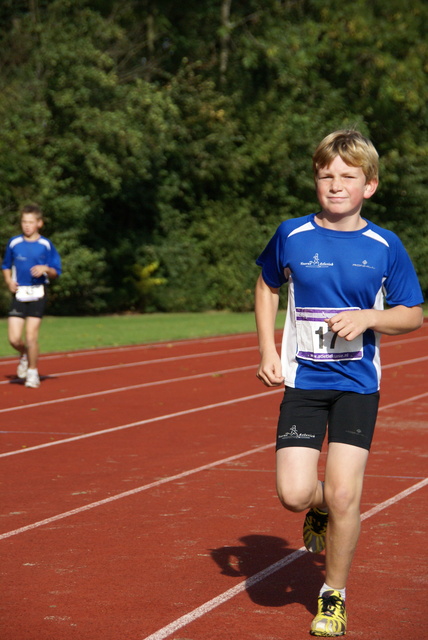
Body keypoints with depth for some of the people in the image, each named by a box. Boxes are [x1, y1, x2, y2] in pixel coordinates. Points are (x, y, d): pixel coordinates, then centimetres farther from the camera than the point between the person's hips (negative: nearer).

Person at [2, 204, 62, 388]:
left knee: (31, 336, -7)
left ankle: (33, 372, 12)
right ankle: (25, 355, 28)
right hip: (19, 294, 2)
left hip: (37, 294, -2)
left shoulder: (46, 245, -1)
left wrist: (46, 269, -18)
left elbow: (56, 272, 3)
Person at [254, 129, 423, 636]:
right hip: (302, 381, 1)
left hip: (357, 385, -1)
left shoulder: (385, 247, -3)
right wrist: (267, 352, 7)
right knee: (294, 494, -11)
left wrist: (368, 317, -15)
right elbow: (267, 287, 17)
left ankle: (333, 597, 17)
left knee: (343, 496, -6)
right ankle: (320, 509, 28)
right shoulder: (292, 235, -1)